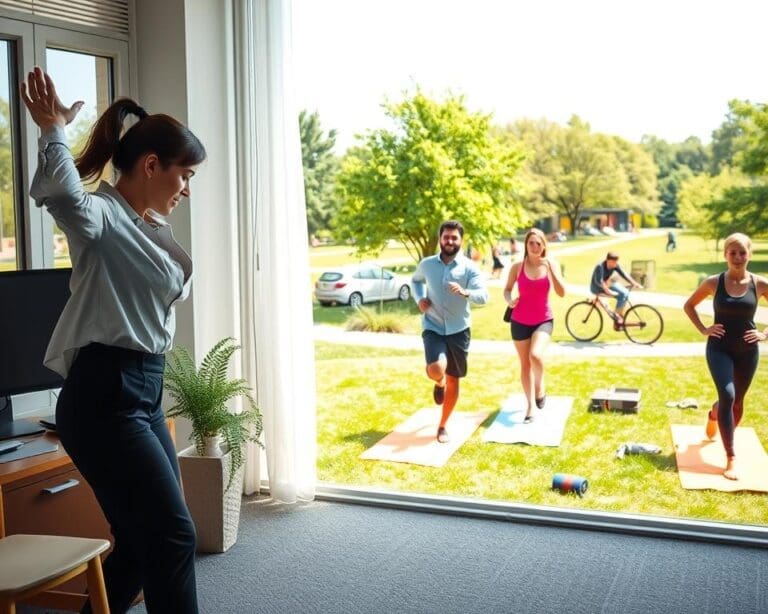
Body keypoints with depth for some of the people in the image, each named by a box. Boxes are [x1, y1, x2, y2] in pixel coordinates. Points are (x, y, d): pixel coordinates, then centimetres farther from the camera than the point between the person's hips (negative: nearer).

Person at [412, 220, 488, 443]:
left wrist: (465, 292, -38)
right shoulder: (427, 264, 0)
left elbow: (483, 296, -17)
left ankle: (442, 426, 26)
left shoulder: (469, 267, -7)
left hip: (458, 331, 0)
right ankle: (439, 383, 14)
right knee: (436, 370, -26)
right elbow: (416, 280, 23)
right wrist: (419, 298, 2)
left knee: (453, 381, 8)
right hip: (433, 328, 0)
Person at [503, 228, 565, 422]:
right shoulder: (517, 267, -5)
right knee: (525, 364, 8)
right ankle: (530, 406, 23)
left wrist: (551, 270, -21)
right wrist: (509, 301, -14)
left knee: (536, 355, -26)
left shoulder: (551, 265, -5)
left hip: (544, 320, -1)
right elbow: (507, 289, 7)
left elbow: (561, 293, -12)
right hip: (520, 321, 1)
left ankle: (540, 387, 4)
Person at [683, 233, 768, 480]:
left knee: (737, 401, 15)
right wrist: (703, 329, -2)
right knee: (727, 395, -20)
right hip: (719, 348, -2)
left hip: (747, 351, 2)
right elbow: (689, 305, 8)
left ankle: (714, 415, 52)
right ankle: (731, 458, -14)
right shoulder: (714, 282, -6)